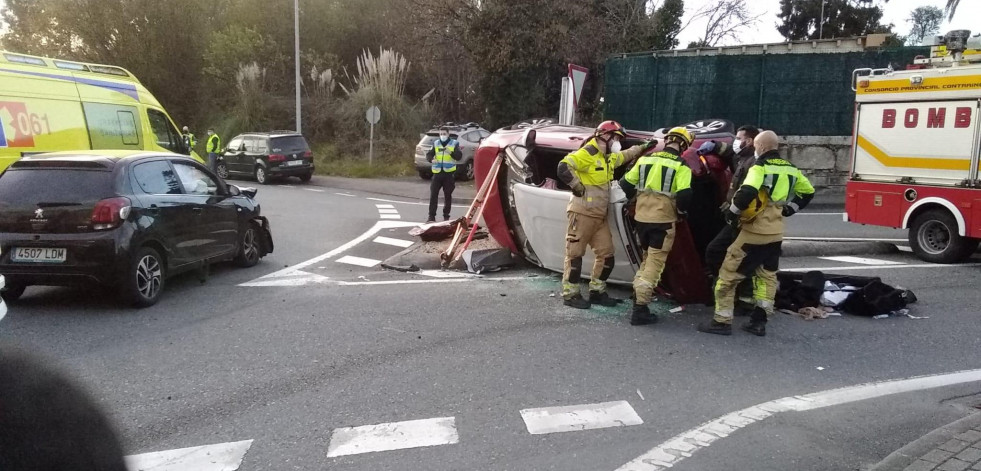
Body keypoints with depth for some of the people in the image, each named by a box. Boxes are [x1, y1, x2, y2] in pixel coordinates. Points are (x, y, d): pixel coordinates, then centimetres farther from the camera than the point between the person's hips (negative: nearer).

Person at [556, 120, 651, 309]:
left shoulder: (608, 157, 17)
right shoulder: (587, 154, -13)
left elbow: (625, 156, 38)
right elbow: (563, 168, -24)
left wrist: (643, 147, 35)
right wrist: (578, 187, -19)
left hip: (600, 215, 9)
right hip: (583, 213, -9)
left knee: (606, 255, 9)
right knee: (575, 254, -3)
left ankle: (597, 292, 20)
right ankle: (570, 294, 3)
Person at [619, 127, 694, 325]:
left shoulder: (645, 160, 8)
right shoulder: (681, 167, -7)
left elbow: (626, 184, 10)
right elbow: (685, 195, -16)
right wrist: (682, 211, 3)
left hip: (641, 217, 5)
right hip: (663, 220, -5)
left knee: (647, 259, 24)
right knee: (655, 263, 0)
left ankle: (638, 295, 24)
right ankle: (640, 308, -4)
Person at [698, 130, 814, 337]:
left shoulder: (761, 166, -13)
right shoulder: (790, 169, 10)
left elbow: (747, 192, -29)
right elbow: (808, 192, 21)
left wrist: (732, 212, -15)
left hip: (755, 231, -8)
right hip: (776, 233, 8)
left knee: (729, 273, -1)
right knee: (767, 275, 17)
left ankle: (722, 322, 0)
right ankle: (759, 322, 17)